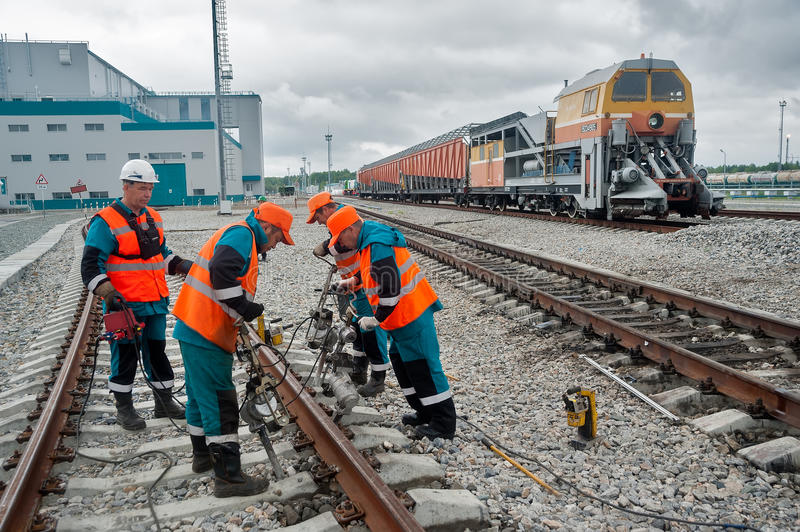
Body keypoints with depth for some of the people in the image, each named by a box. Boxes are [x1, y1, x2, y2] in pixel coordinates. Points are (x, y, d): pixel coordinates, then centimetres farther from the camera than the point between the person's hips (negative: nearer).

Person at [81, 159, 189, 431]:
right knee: (125, 356, 4)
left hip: (156, 303, 7)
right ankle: (124, 408, 20)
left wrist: (184, 266, 8)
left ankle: (164, 403, 27)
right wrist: (108, 293, -25)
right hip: (125, 305, -6)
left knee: (157, 352, 15)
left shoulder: (153, 218, 12)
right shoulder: (106, 222, -11)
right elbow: (91, 266, -13)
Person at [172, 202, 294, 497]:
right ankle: (229, 477, -1)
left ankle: (203, 455, 38)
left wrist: (252, 318, 12)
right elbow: (221, 272, -29)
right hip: (206, 333, -11)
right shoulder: (240, 234, -11)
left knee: (200, 395, 22)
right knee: (220, 402, -7)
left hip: (194, 329, 11)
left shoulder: (241, 237, 21)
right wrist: (246, 307, -22)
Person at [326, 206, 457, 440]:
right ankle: (424, 412, 29)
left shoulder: (378, 246, -23)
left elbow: (391, 289, -27)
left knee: (422, 367, -4)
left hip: (411, 315, -11)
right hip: (404, 315, 11)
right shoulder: (369, 240, 11)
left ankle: (445, 424, 6)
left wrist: (376, 320, -16)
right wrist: (353, 281, 28)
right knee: (401, 361, 19)